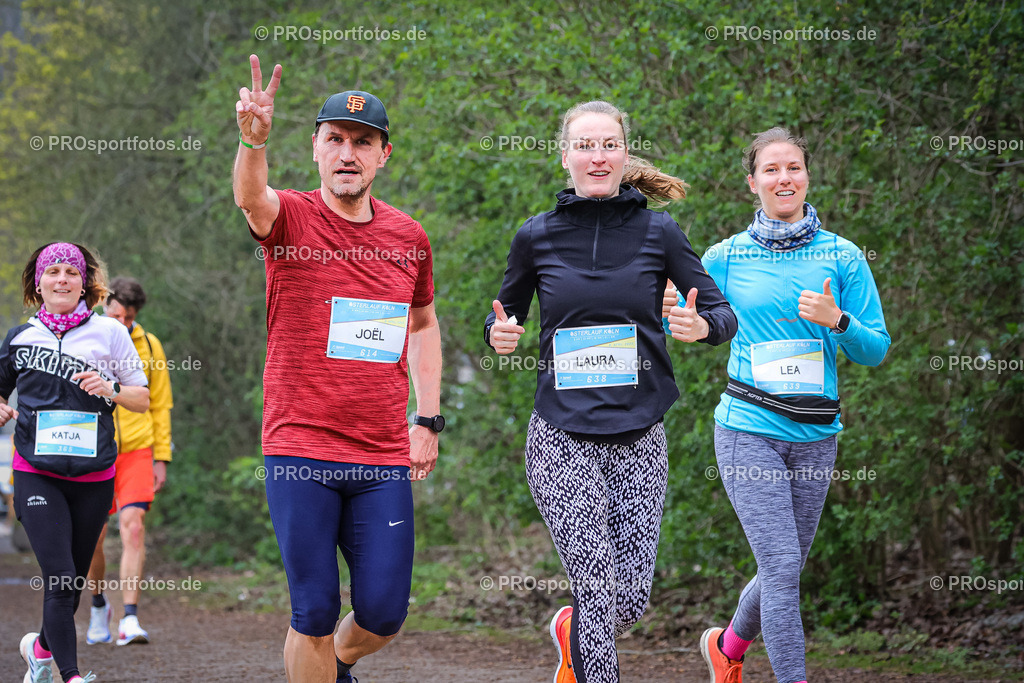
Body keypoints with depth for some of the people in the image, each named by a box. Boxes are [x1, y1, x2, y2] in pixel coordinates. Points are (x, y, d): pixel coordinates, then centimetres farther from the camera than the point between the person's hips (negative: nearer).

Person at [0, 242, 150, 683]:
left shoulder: (109, 332, 5)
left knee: (74, 580, 10)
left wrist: (110, 390, -12)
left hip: (93, 476, 1)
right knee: (59, 579, -13)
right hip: (37, 473, -1)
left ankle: (41, 646, 38)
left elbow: (142, 399, 8)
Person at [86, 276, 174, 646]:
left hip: (136, 452, 0)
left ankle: (130, 620, -17)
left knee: (133, 529, -15)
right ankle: (98, 605, 30)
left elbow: (161, 405, 9)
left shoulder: (149, 346, 3)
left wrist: (161, 458, 6)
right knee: (93, 538, 4)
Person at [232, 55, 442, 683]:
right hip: (300, 450, -3)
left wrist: (428, 420, 16)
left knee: (383, 613, 4)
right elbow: (251, 198, -28)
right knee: (315, 612, -2)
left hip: (385, 459, 3)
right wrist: (254, 140, -49)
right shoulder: (290, 218, -3)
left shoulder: (409, 237, 8)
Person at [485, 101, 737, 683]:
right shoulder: (538, 236, 2)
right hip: (563, 437, -1)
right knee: (599, 589, -12)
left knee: (631, 600, 2)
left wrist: (703, 325, -18)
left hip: (639, 437, 1)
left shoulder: (658, 233, 2)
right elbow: (504, 315, 16)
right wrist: (499, 334, -6)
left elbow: (723, 313, 5)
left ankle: (571, 632, 36)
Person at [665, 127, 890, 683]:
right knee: (781, 566, -13)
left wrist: (837, 319, -16)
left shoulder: (842, 256, 3)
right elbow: (678, 320, 14)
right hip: (748, 431, -3)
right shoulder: (727, 258, 2)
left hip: (815, 435, 3)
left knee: (786, 568, 13)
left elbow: (876, 349, 3)